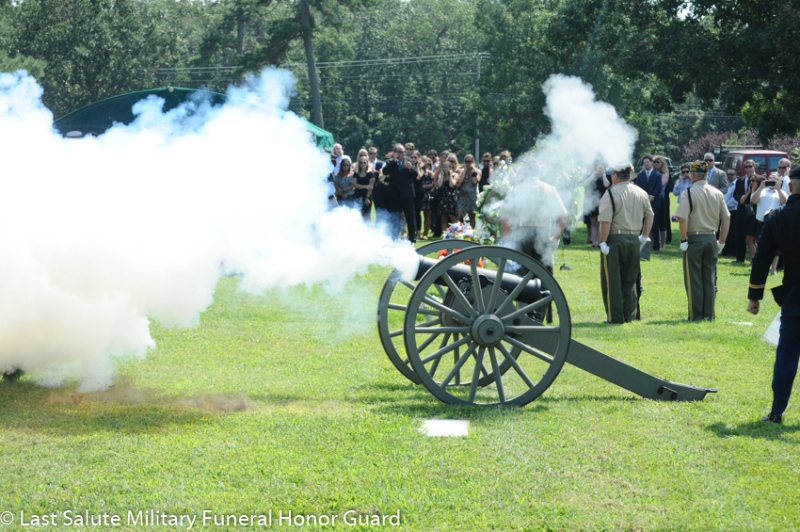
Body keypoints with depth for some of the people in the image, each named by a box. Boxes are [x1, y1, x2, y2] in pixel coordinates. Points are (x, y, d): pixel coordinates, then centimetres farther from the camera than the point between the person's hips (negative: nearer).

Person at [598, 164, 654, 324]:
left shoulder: (611, 194, -11)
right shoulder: (641, 193, 7)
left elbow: (606, 221, -18)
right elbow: (650, 216, 13)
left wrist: (603, 242, -12)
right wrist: (644, 237, 18)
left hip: (615, 240, -5)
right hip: (634, 241, 6)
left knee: (612, 280, 2)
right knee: (630, 280, 14)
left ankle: (615, 317, 2)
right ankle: (629, 315, 15)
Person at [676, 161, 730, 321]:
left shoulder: (688, 193, -11)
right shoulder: (717, 193, 5)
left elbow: (682, 219, -19)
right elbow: (726, 219, 7)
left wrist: (683, 240, -9)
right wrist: (721, 242, 13)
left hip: (694, 238, -5)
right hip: (711, 239, 5)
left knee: (694, 280, 2)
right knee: (710, 279, 11)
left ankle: (696, 315, 3)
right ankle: (709, 314, 13)